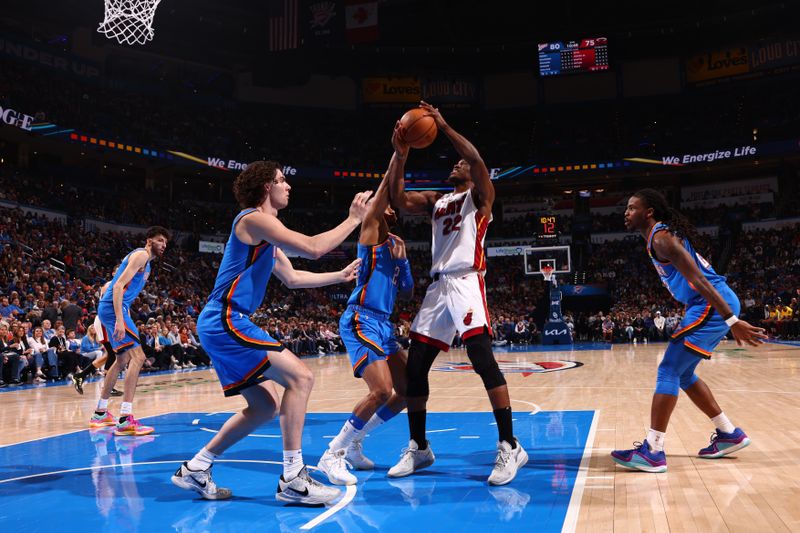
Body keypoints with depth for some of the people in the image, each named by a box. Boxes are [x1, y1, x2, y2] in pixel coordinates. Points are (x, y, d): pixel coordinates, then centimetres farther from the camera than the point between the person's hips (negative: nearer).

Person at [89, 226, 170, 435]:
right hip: (113, 308, -11)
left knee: (123, 359, 21)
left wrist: (124, 319, 24)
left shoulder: (145, 262, 22)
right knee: (138, 356, -17)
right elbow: (118, 286, -20)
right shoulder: (141, 255, -9)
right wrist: (119, 320, -28)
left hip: (112, 308, 11)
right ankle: (125, 420, -23)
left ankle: (100, 413, 32)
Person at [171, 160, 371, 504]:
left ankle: (195, 469, 19)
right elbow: (312, 249, -18)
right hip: (226, 321, -10)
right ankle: (292, 479, -13)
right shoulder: (254, 218, -10)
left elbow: (291, 278, 30)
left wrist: (341, 276, 29)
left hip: (223, 325, 10)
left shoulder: (265, 233, 21)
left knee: (266, 406, 12)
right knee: (299, 377, -15)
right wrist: (353, 220, -7)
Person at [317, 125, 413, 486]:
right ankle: (332, 454, -5)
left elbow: (407, 294, 18)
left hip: (383, 324, 9)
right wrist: (398, 157, -31)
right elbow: (380, 195, -21)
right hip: (361, 321, -9)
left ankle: (353, 442, 21)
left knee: (408, 390, 8)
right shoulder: (369, 231, -2)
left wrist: (403, 262, 3)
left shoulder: (396, 244, 18)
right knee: (382, 391, -20)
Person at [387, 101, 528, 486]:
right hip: (437, 286, 7)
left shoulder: (479, 195, 7)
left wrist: (444, 127, -12)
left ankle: (509, 447, -12)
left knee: (483, 360, -18)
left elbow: (477, 160, -14)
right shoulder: (436, 201, 23)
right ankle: (418, 448, 17)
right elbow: (399, 201, 8)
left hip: (466, 282, -7)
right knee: (415, 366, 4)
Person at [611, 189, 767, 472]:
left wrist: (732, 321, -26)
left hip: (713, 305, -10)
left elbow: (699, 279, -22)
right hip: (709, 306, 10)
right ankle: (729, 434, 26)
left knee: (669, 371, -12)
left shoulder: (661, 238, -14)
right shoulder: (661, 236, 18)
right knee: (682, 373, 18)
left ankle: (652, 452, -12)